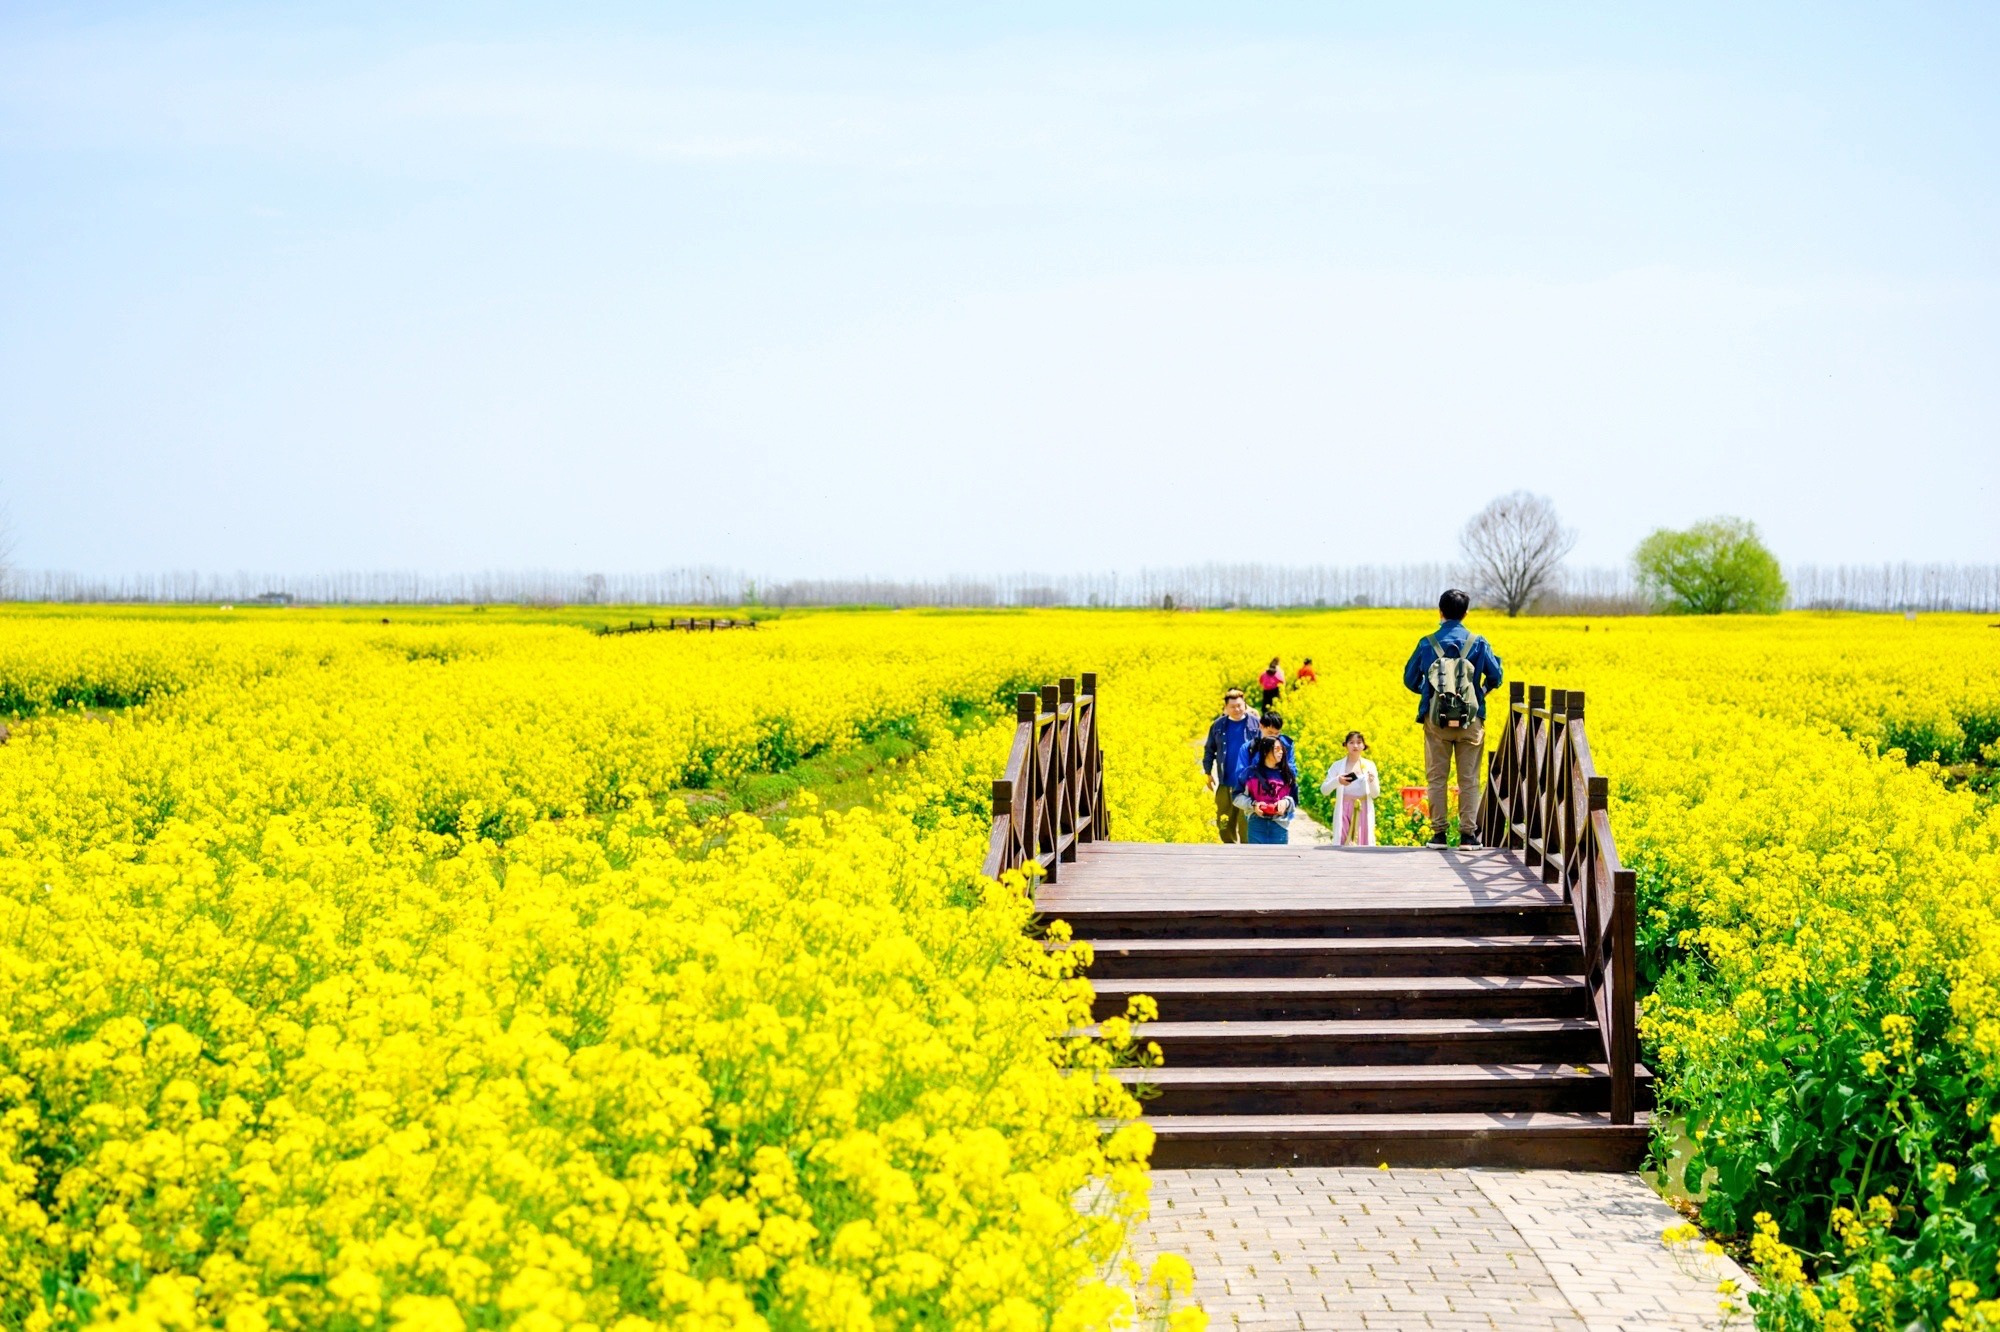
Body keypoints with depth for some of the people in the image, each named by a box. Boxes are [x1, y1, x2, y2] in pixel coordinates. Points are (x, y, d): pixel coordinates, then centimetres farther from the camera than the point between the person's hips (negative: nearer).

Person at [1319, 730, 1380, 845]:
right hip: (1345, 812, -1)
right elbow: (1324, 790, -5)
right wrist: (1337, 781, -23)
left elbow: (1375, 794, 4)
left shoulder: (1369, 766, 5)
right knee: (1344, 845, -5)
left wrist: (1372, 782, -18)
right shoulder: (1338, 765, 0)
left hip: (1364, 812, 1)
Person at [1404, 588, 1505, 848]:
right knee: (1469, 779, 4)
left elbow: (1410, 680, 8)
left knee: (1436, 778, 5)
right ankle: (1468, 833, 1)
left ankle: (1439, 833, 2)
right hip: (1470, 719, 0)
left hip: (1436, 718, 0)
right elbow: (1495, 677, 4)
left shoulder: (1428, 643, 1)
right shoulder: (1478, 643, 0)